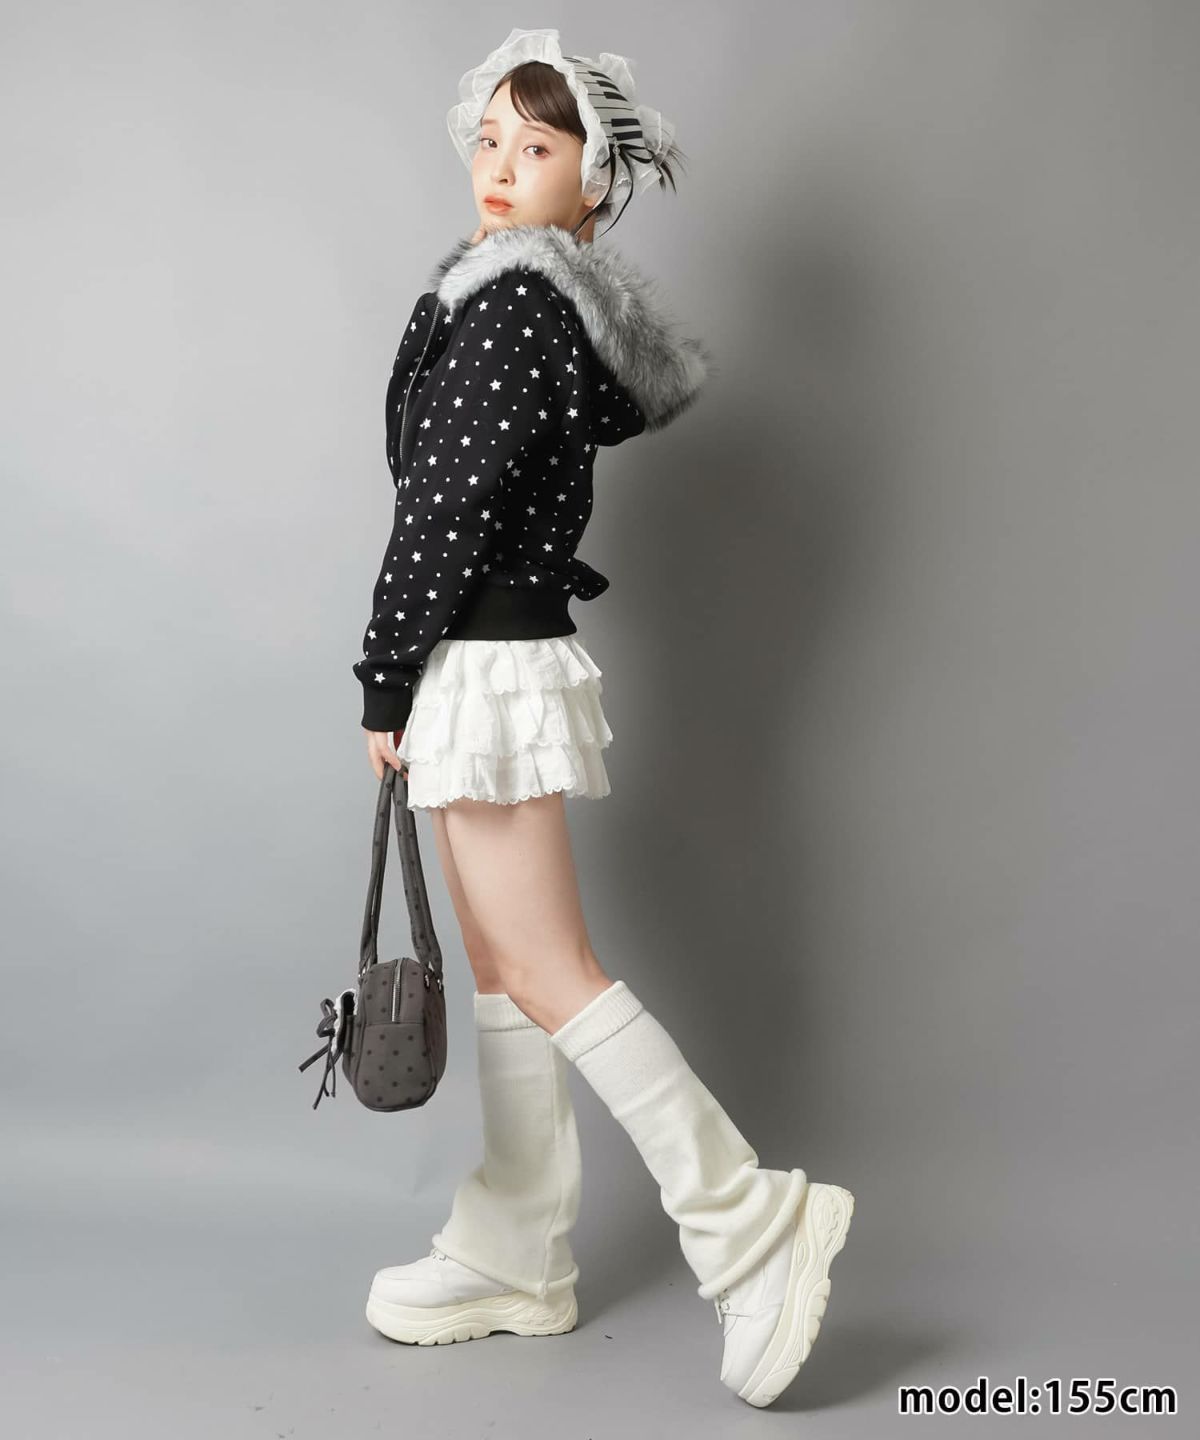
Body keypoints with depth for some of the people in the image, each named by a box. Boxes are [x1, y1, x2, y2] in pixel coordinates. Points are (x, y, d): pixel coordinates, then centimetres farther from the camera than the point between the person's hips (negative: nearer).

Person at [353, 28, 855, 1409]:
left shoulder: (514, 302, -14)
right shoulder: (553, 301, 15)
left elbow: (448, 506, -18)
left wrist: (384, 677, -11)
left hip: (483, 663, -10)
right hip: (496, 661, 10)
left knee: (544, 971, -5)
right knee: (500, 968, 13)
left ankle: (749, 1218, 2)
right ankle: (516, 1258, 23)